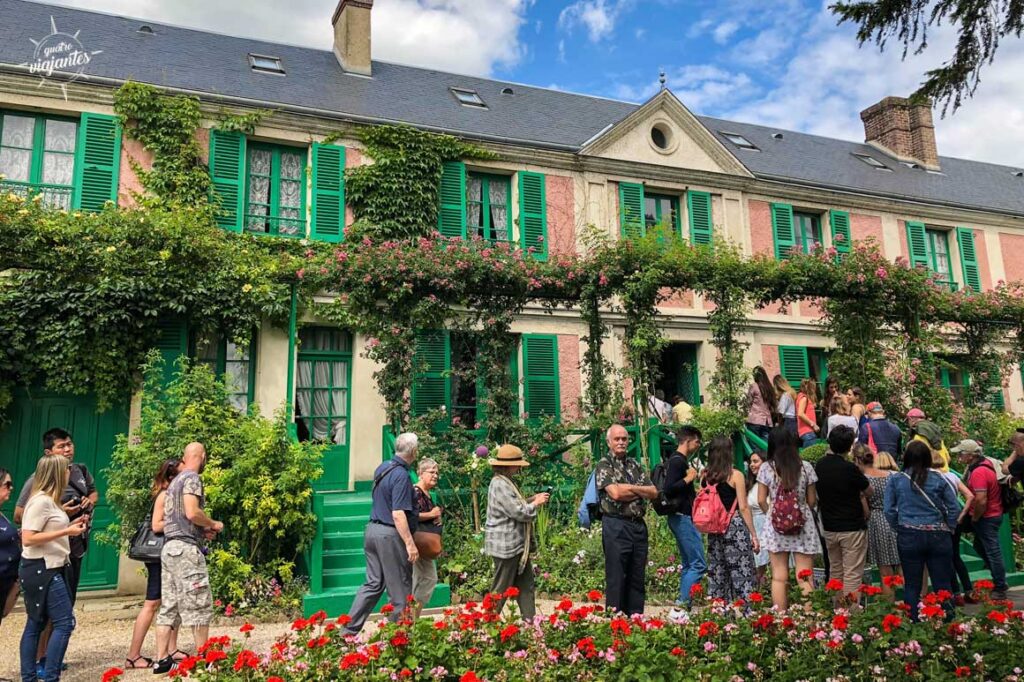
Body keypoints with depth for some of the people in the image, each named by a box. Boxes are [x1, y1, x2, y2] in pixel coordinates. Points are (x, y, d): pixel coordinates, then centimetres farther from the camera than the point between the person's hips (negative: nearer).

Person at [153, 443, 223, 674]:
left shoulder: (174, 481, 20)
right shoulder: (192, 478, -8)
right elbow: (192, 513, -20)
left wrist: (202, 531, 15)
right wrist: (213, 524, -4)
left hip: (169, 547, 9)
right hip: (186, 547, -9)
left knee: (168, 606, 9)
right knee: (199, 606, -3)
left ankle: (162, 659, 10)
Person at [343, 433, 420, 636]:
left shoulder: (382, 468, 9)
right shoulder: (401, 476, -19)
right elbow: (398, 514, -23)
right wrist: (410, 543, -22)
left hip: (372, 529, 9)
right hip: (390, 535, -9)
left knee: (373, 584, 15)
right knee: (400, 590, 4)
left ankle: (349, 629, 14)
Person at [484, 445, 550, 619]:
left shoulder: (506, 482, 11)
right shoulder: (500, 485, -22)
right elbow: (518, 513, -23)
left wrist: (532, 499, 6)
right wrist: (536, 504, -7)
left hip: (516, 544, 11)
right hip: (506, 546, -11)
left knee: (525, 585, 15)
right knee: (501, 589, 2)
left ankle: (530, 621, 22)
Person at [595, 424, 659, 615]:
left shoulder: (635, 465, 16)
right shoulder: (604, 465, -3)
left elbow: (654, 492, 8)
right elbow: (615, 493, -17)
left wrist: (630, 488, -7)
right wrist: (640, 491, -2)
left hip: (639, 525, 6)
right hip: (616, 526, -6)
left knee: (638, 578, 11)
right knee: (616, 578, 0)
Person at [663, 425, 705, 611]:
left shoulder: (679, 460, 16)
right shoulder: (677, 461, -15)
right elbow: (668, 489, -25)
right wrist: (688, 478, -19)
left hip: (682, 517, 11)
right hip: (683, 517, -11)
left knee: (688, 564, 14)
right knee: (699, 564, -10)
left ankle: (683, 603, 18)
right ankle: (683, 601, -9)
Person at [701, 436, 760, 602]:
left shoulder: (706, 476, 5)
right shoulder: (736, 475, -7)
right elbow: (743, 507, -8)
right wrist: (754, 535, -4)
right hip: (735, 526, -5)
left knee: (717, 574, 12)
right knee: (742, 574, 0)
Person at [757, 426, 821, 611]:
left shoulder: (767, 468, -5)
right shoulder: (805, 467, -4)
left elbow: (761, 500, -3)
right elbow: (812, 500, 2)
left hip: (776, 526, 0)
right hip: (802, 526, 0)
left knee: (779, 578, 7)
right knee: (805, 579, 5)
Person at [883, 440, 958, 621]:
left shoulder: (895, 480, -1)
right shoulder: (938, 478, 0)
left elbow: (889, 511, -2)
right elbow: (953, 508, 2)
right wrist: (948, 529, 13)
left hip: (909, 538, 0)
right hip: (938, 536, 0)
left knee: (912, 586, 8)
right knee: (943, 584, 8)